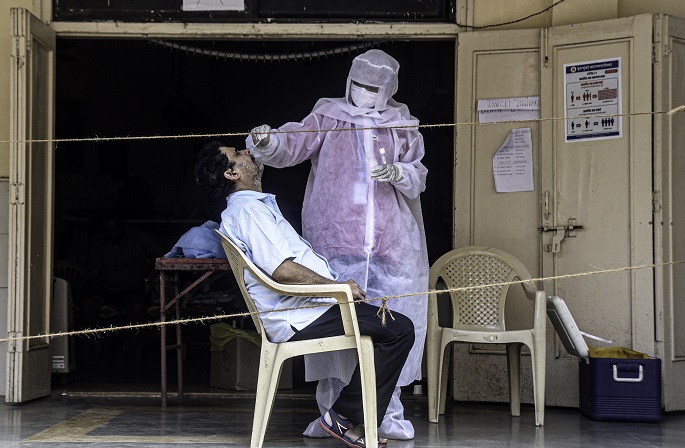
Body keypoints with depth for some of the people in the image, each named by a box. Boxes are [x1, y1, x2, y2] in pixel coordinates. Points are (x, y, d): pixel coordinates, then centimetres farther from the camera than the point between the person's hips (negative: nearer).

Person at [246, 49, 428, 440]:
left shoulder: (403, 129, 15)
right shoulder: (328, 118, 9)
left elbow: (419, 176, 12)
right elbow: (292, 146, -3)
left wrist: (398, 173, -10)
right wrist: (267, 143, -24)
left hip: (390, 243, 1)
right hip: (336, 241, -1)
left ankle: (389, 413, 10)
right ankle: (330, 412, 6)